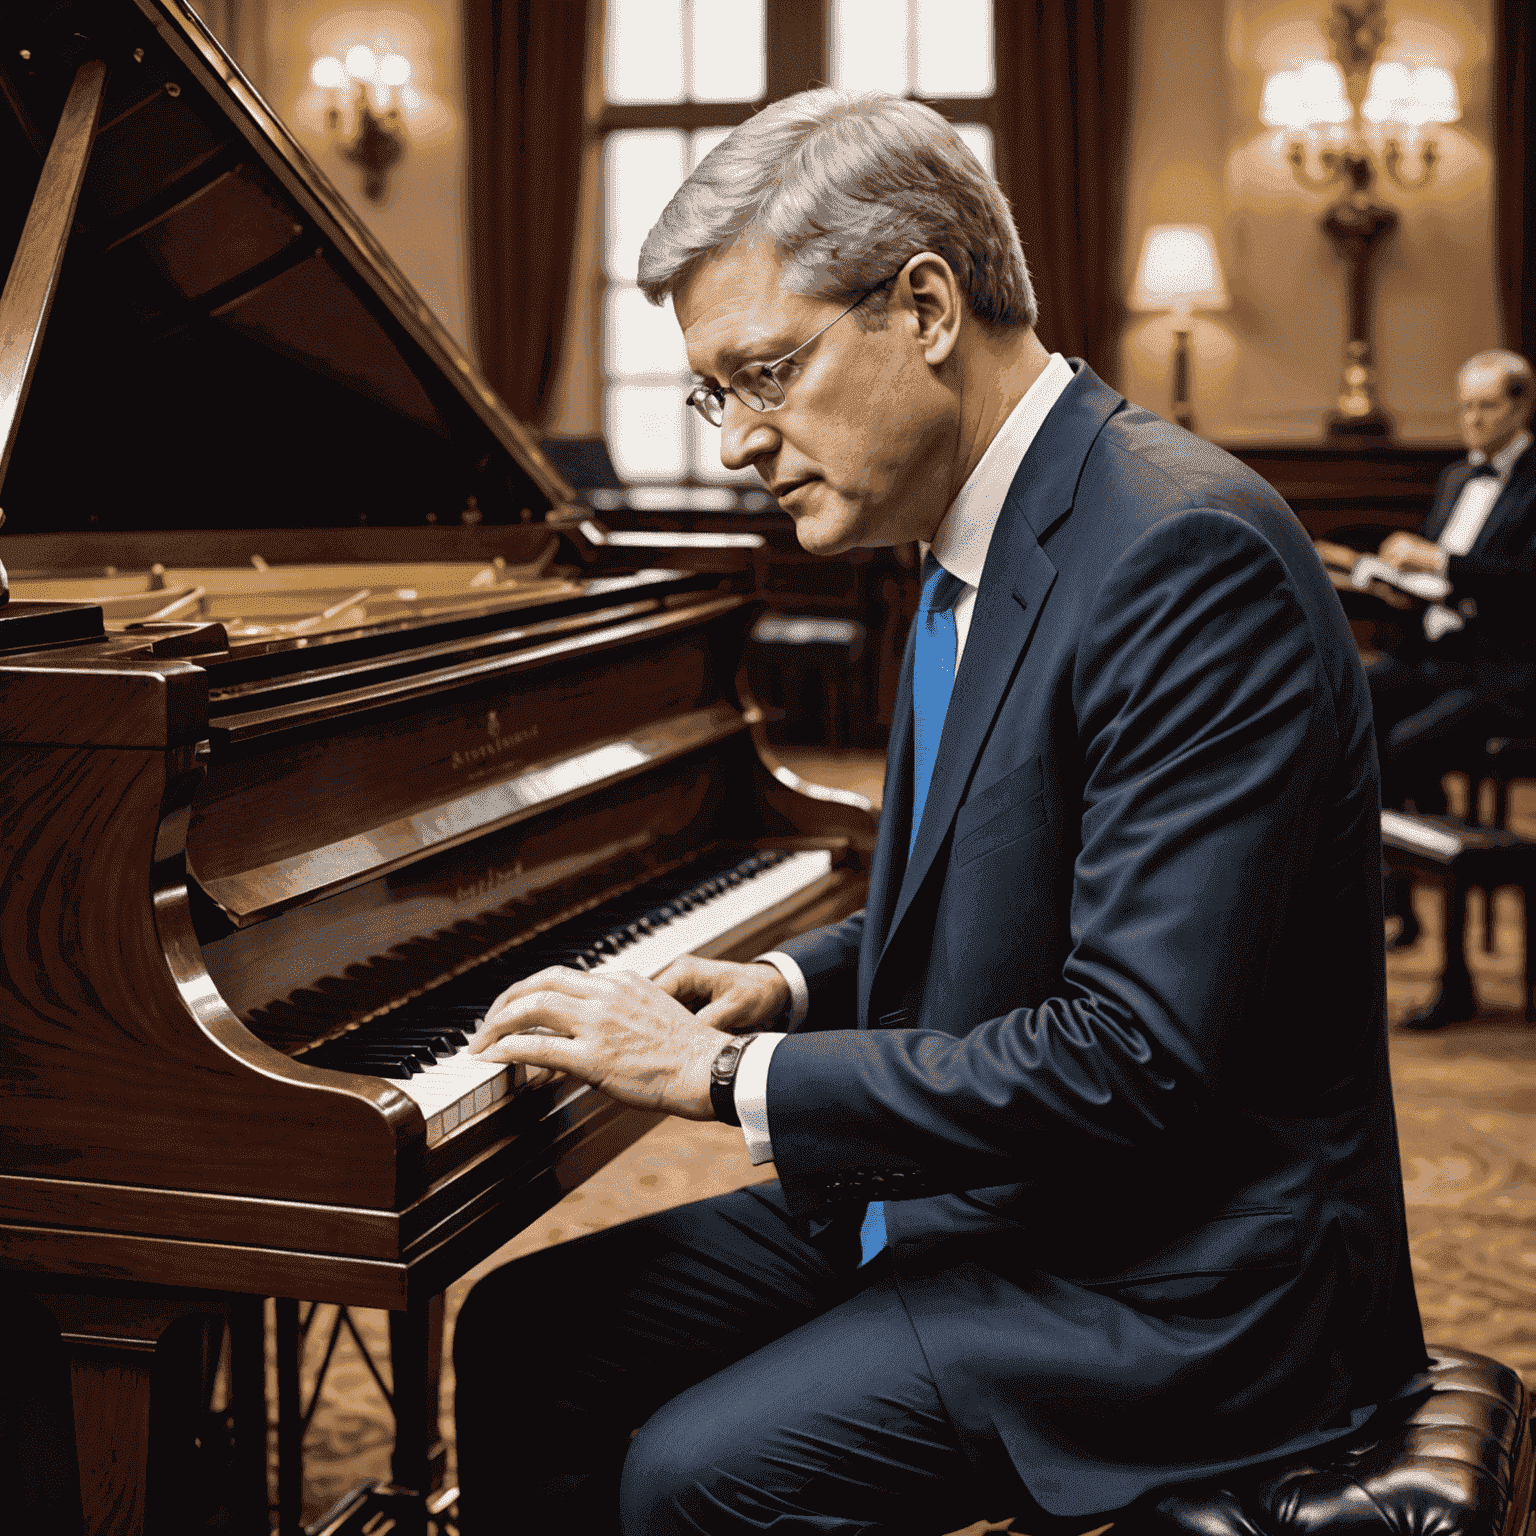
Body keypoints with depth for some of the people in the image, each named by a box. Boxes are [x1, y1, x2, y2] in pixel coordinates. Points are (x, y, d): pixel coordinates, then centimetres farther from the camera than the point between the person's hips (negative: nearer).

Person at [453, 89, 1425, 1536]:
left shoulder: (1188, 558, -23)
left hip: (1168, 1276, -9)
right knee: (523, 1337, 3)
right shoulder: (976, 544, 9)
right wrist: (792, 985, 3)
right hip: (962, 1192, 9)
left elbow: (1137, 1053, -28)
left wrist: (728, 1074, -22)